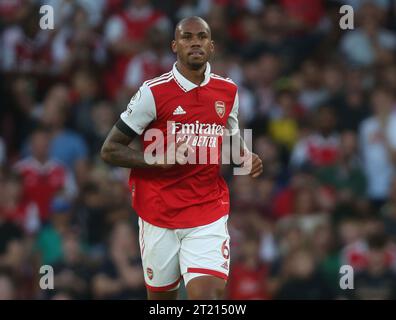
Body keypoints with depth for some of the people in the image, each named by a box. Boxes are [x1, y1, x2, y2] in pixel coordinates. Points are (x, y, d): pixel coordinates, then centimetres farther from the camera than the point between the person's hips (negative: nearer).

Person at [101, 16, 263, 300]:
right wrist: (160, 160, -19)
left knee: (209, 294, -18)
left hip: (209, 215, 2)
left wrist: (245, 157, 3)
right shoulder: (154, 92, -8)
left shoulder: (228, 91, 6)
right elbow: (110, 150, -5)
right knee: (162, 298, 10)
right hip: (159, 216, -2)